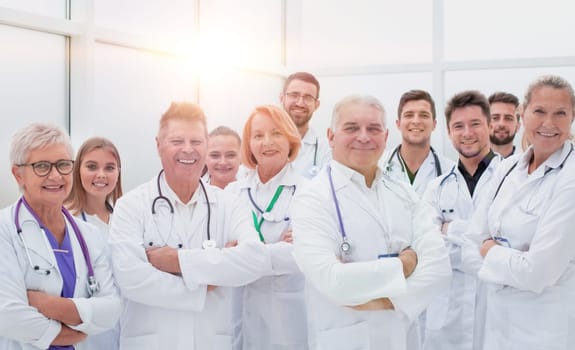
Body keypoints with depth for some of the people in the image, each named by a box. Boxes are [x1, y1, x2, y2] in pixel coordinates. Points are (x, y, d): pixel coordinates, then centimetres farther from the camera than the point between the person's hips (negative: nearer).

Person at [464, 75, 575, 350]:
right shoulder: (507, 168, 3)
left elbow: (538, 271, -22)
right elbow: (476, 239, 5)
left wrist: (493, 254, -7)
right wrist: (509, 259, -11)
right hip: (499, 318, 6)